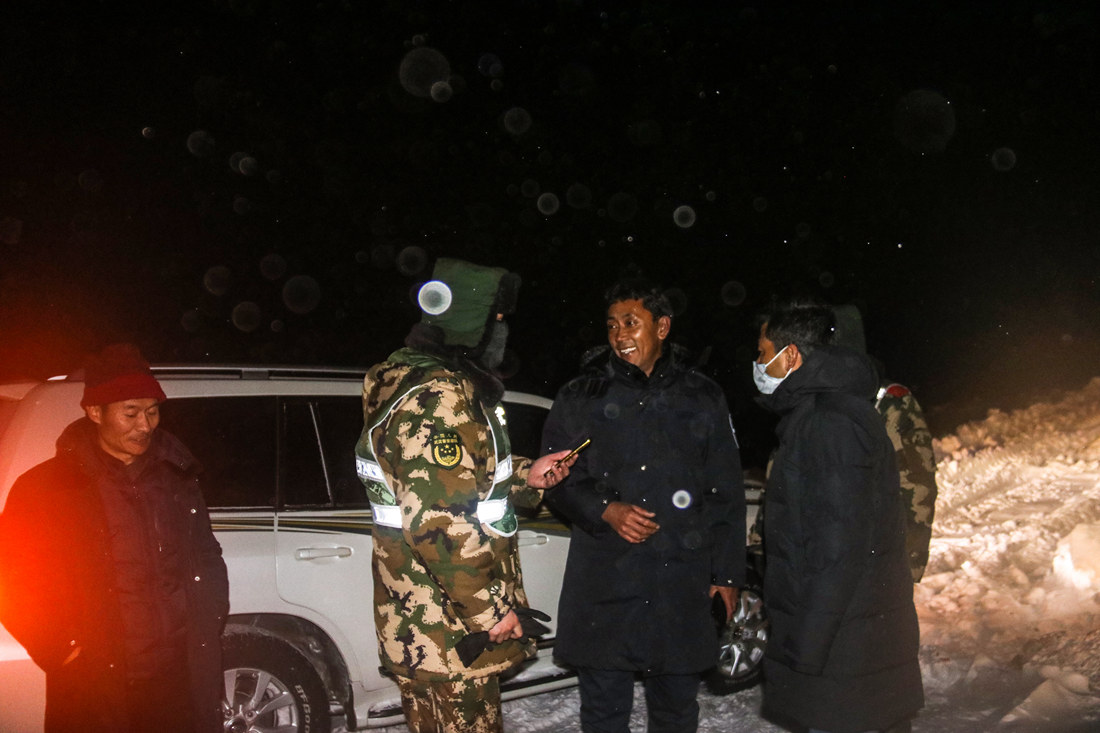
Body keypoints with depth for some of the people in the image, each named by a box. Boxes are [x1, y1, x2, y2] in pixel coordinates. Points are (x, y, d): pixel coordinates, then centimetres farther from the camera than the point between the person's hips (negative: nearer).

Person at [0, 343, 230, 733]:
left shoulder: (175, 477, 8)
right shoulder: (44, 489, -3)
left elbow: (207, 558, 17)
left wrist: (210, 624, 6)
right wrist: (58, 646, -8)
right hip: (96, 691, -3)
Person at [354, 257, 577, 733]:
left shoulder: (427, 381, 13)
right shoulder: (438, 399, -23)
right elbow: (440, 523, -28)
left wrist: (525, 476, 9)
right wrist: (490, 608, -20)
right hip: (449, 632, -10)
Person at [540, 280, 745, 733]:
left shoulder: (703, 398, 8)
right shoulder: (581, 398, 5)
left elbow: (727, 493, 9)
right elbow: (556, 478, 6)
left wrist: (727, 573, 5)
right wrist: (606, 510, -11)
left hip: (682, 583, 1)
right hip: (603, 582, 0)